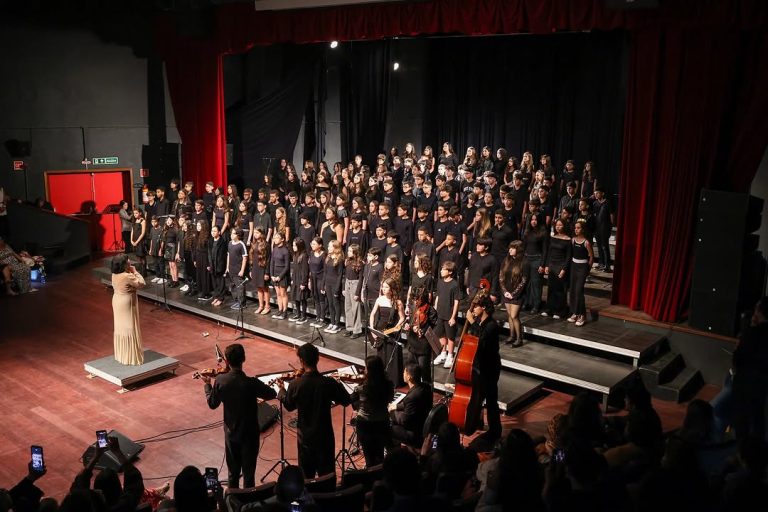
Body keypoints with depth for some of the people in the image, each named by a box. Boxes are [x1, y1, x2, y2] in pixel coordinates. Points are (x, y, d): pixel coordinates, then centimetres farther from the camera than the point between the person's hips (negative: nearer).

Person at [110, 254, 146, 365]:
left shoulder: (114, 274, 0)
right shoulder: (127, 276, -26)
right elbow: (142, 283, -19)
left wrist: (131, 272, -2)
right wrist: (135, 271, -10)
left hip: (117, 301, 9)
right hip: (127, 304, -9)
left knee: (120, 327, 18)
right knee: (129, 329, 1)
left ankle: (121, 355, 28)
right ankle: (131, 357, 8)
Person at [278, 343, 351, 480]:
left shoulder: (295, 384, -17)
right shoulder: (329, 383, -18)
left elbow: (289, 406, 2)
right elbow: (346, 401, -4)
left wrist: (281, 389, 19)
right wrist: (338, 385, 11)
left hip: (305, 437, 1)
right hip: (325, 436, 0)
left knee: (307, 476, 17)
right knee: (327, 475, 14)